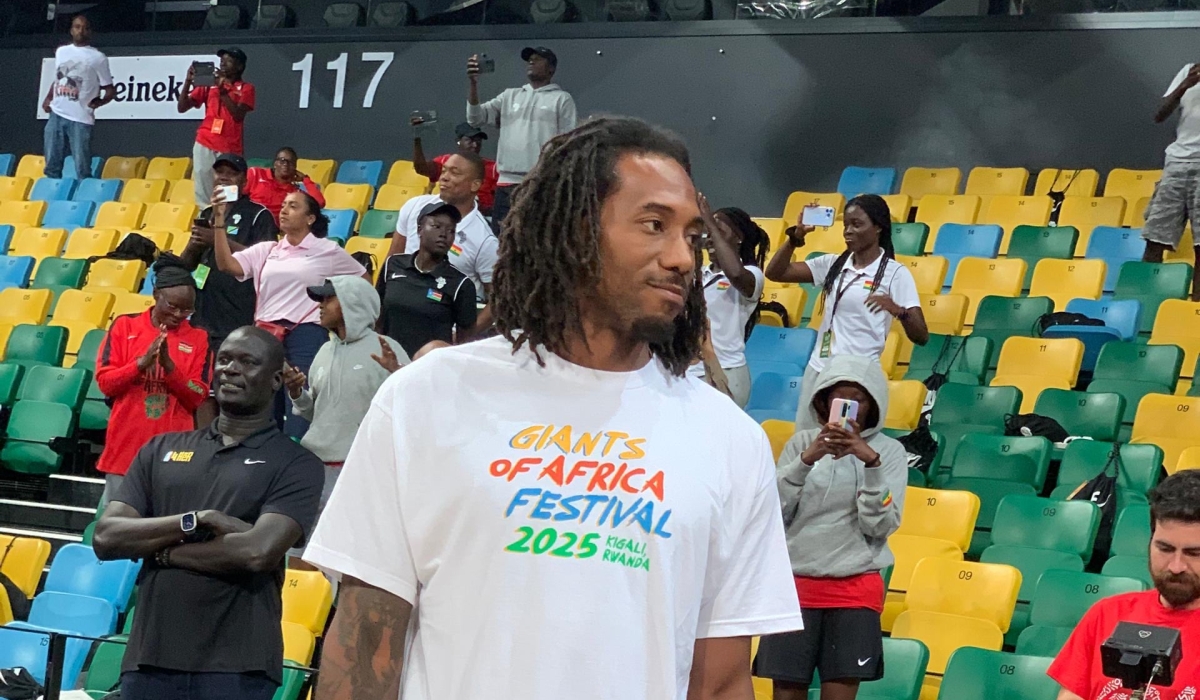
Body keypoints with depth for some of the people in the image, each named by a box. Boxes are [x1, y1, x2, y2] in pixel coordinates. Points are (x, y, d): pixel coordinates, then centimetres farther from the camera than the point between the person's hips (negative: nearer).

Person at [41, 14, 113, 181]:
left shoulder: (97, 57, -1)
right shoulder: (61, 52, 14)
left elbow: (110, 90, 2)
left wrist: (99, 102, -14)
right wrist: (48, 98, 11)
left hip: (80, 118, -5)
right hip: (56, 115, 5)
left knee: (82, 170, -6)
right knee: (52, 167, 8)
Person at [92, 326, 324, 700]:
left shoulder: (296, 464, 0)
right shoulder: (161, 450, 13)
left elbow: (259, 551, -15)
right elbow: (105, 538, 3)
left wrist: (159, 550, -5)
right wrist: (195, 522, -10)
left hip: (236, 669, -4)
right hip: (149, 660, 4)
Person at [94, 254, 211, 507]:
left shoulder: (197, 338, 3)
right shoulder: (125, 326, 2)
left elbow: (197, 398, -2)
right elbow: (105, 382, -2)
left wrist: (169, 366, -17)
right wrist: (142, 362, -18)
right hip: (125, 444, 0)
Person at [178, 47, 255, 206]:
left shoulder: (246, 88, 5)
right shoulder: (208, 83, 12)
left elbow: (238, 115, -10)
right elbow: (182, 107, 8)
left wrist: (223, 90, -14)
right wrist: (188, 81, -5)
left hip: (230, 148, -3)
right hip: (204, 144, 3)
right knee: (202, 190, 1)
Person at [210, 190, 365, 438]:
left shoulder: (328, 251, 4)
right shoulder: (266, 250, 11)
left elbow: (363, 281, 13)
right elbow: (226, 264, -2)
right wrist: (220, 219, -9)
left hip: (306, 337, -4)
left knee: (298, 423, -9)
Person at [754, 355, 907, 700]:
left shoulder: (889, 451, 2)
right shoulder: (802, 443, 6)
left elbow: (881, 525, -8)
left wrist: (871, 462, -18)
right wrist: (806, 460, -16)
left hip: (856, 589, -1)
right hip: (795, 583, 1)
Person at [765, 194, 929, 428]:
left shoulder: (895, 273, -6)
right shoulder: (833, 264, 8)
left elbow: (921, 337, -11)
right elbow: (774, 273, 6)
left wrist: (898, 310, -31)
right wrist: (797, 236, -7)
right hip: (818, 370, 6)